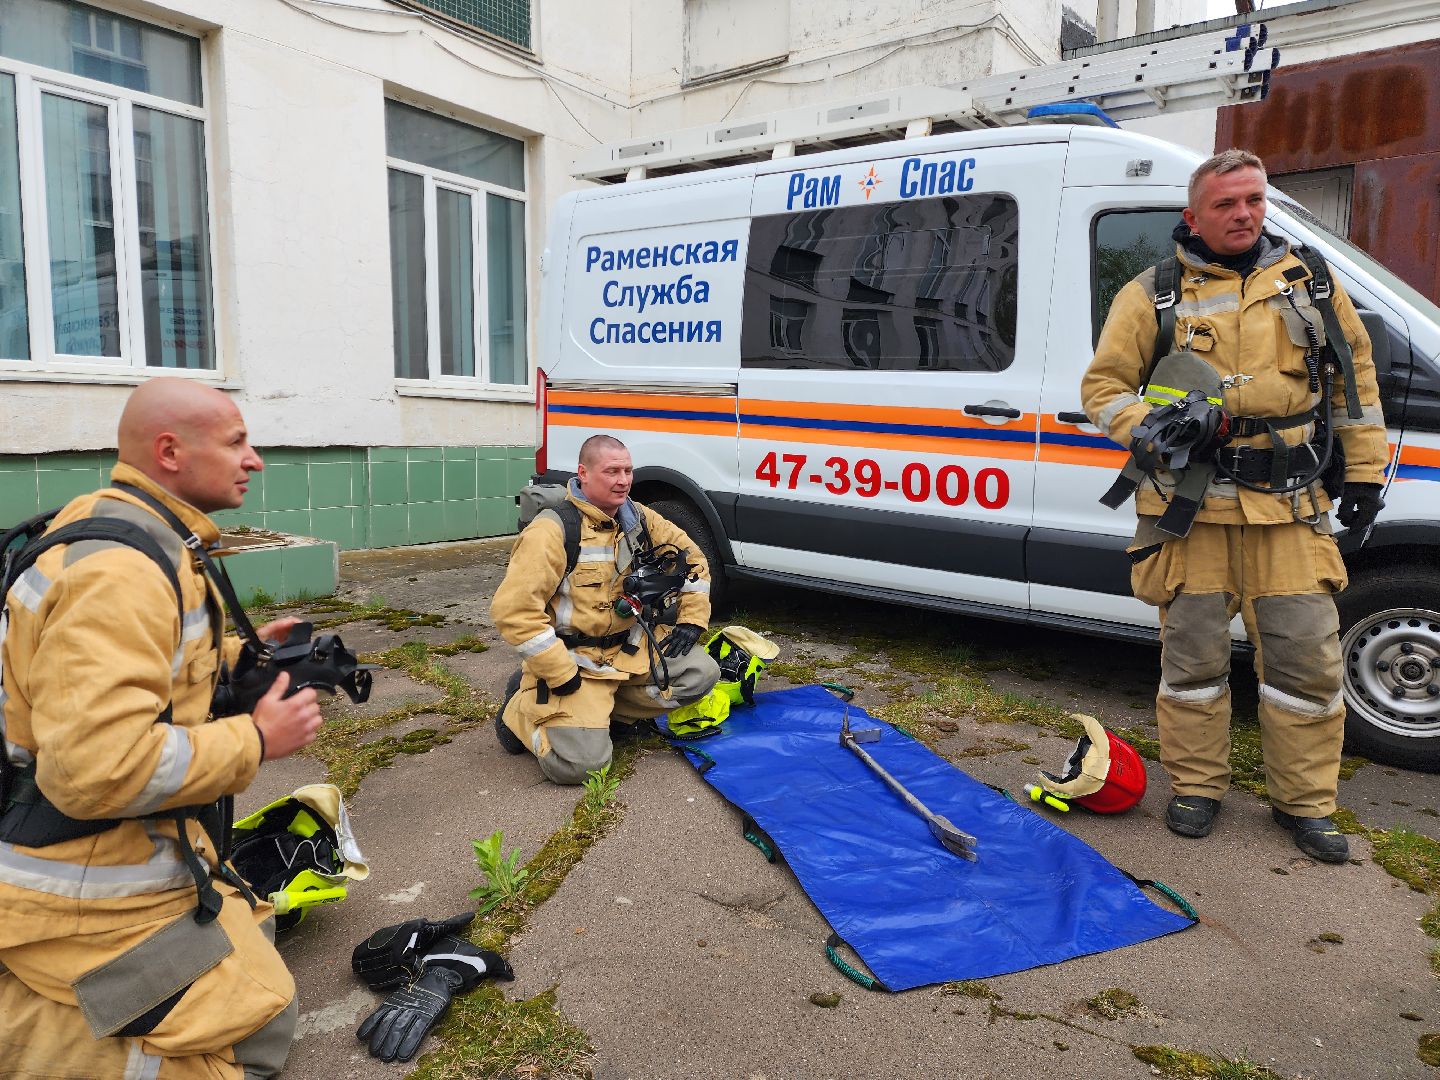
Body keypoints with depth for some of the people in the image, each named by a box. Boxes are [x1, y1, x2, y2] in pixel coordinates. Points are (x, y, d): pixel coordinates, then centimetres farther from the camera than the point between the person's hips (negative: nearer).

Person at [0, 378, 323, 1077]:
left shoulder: (125, 527, 7)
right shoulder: (118, 573, -26)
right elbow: (96, 766, -34)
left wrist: (238, 653, 9)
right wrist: (255, 741, -21)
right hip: (84, 892, -10)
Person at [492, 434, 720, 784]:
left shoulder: (637, 518, 1)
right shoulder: (552, 530, -20)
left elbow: (691, 556, 14)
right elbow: (512, 609, -25)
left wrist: (692, 620, 3)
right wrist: (561, 674, -23)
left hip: (629, 647, 7)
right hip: (572, 658, -6)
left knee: (701, 674, -9)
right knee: (581, 763, -21)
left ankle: (607, 707, 5)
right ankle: (520, 711, 10)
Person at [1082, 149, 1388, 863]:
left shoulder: (1310, 283, 11)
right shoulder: (1153, 295, 2)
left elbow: (1355, 379, 16)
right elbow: (1102, 388, 1)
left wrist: (1363, 473, 11)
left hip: (1288, 507, 2)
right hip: (1190, 504, -2)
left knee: (1306, 656, 4)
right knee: (1192, 654, 5)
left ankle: (1305, 801, 22)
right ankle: (1197, 788, 23)